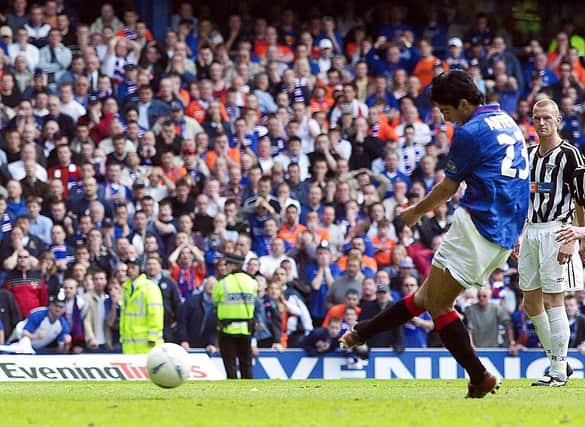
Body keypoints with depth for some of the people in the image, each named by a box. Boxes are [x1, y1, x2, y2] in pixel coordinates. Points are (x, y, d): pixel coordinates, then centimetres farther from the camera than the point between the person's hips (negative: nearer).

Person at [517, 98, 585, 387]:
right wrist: (518, 236, 16)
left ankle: (559, 371, -5)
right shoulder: (529, 155, 16)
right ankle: (556, 360, 18)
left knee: (552, 301, -9)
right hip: (531, 231, 8)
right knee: (531, 303, 7)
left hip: (556, 231, -8)